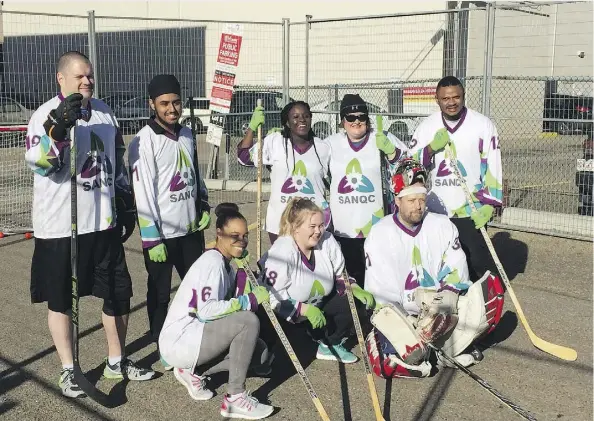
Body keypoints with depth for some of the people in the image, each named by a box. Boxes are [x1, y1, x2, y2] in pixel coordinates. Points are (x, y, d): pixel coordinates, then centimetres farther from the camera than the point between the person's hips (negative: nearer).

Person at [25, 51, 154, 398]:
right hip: (59, 225, -5)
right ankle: (68, 370, 22)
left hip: (104, 222, 6)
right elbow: (40, 164, -21)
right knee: (60, 300, 6)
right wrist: (59, 128, -34)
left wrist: (125, 204, 15)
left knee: (119, 293, 10)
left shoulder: (104, 112, 10)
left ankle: (117, 362, 28)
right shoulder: (46, 115, -9)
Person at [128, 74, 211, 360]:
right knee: (160, 294, 7)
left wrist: (204, 206, 11)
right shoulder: (144, 141, -14)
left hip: (191, 228, 7)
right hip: (161, 233, -7)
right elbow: (143, 194, -17)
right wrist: (152, 239, -19)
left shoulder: (186, 135, 8)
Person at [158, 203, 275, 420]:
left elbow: (233, 301, 1)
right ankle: (235, 398, -15)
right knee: (249, 321, -23)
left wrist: (243, 275, -10)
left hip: (195, 336, 9)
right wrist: (250, 300, -23)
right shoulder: (212, 262, -16)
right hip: (179, 342, -9)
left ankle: (194, 371, 9)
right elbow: (206, 311, -27)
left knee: (260, 354, 4)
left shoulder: (225, 264, 12)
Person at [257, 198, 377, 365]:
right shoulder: (281, 251, -28)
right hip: (280, 309, -5)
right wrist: (304, 309, -39)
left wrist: (354, 289, -18)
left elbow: (340, 275, 1)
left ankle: (331, 345, 9)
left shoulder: (327, 240, -14)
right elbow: (274, 297, -30)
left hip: (316, 303, 5)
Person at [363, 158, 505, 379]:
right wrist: (414, 298, -24)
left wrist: (448, 297, -21)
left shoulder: (443, 226, 5)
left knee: (491, 288, -20)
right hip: (399, 313, -4)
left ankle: (448, 347, -22)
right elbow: (379, 288, -10)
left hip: (441, 315, 4)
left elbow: (457, 273, 0)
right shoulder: (380, 234, -4)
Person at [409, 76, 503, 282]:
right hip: (436, 211, 3)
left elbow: (492, 167, -5)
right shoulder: (426, 126, 3)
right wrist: (431, 148, -15)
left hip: (471, 212, -3)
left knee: (478, 265, 1)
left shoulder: (483, 124, -5)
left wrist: (489, 204, -11)